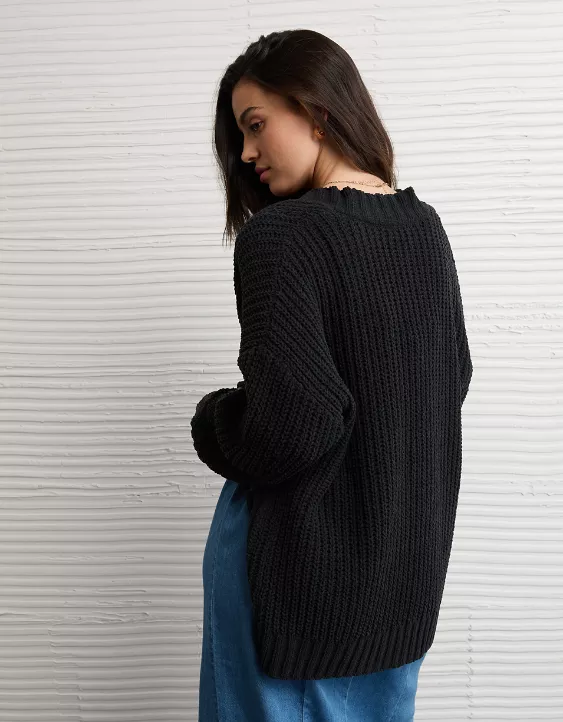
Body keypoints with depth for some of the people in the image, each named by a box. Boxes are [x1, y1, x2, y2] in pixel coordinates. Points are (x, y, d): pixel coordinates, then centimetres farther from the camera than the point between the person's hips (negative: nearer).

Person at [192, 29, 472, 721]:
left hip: (306, 562, -7)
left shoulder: (281, 236, -21)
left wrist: (212, 423, -8)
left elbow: (290, 427, -28)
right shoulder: (424, 227, 1)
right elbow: (452, 378, 9)